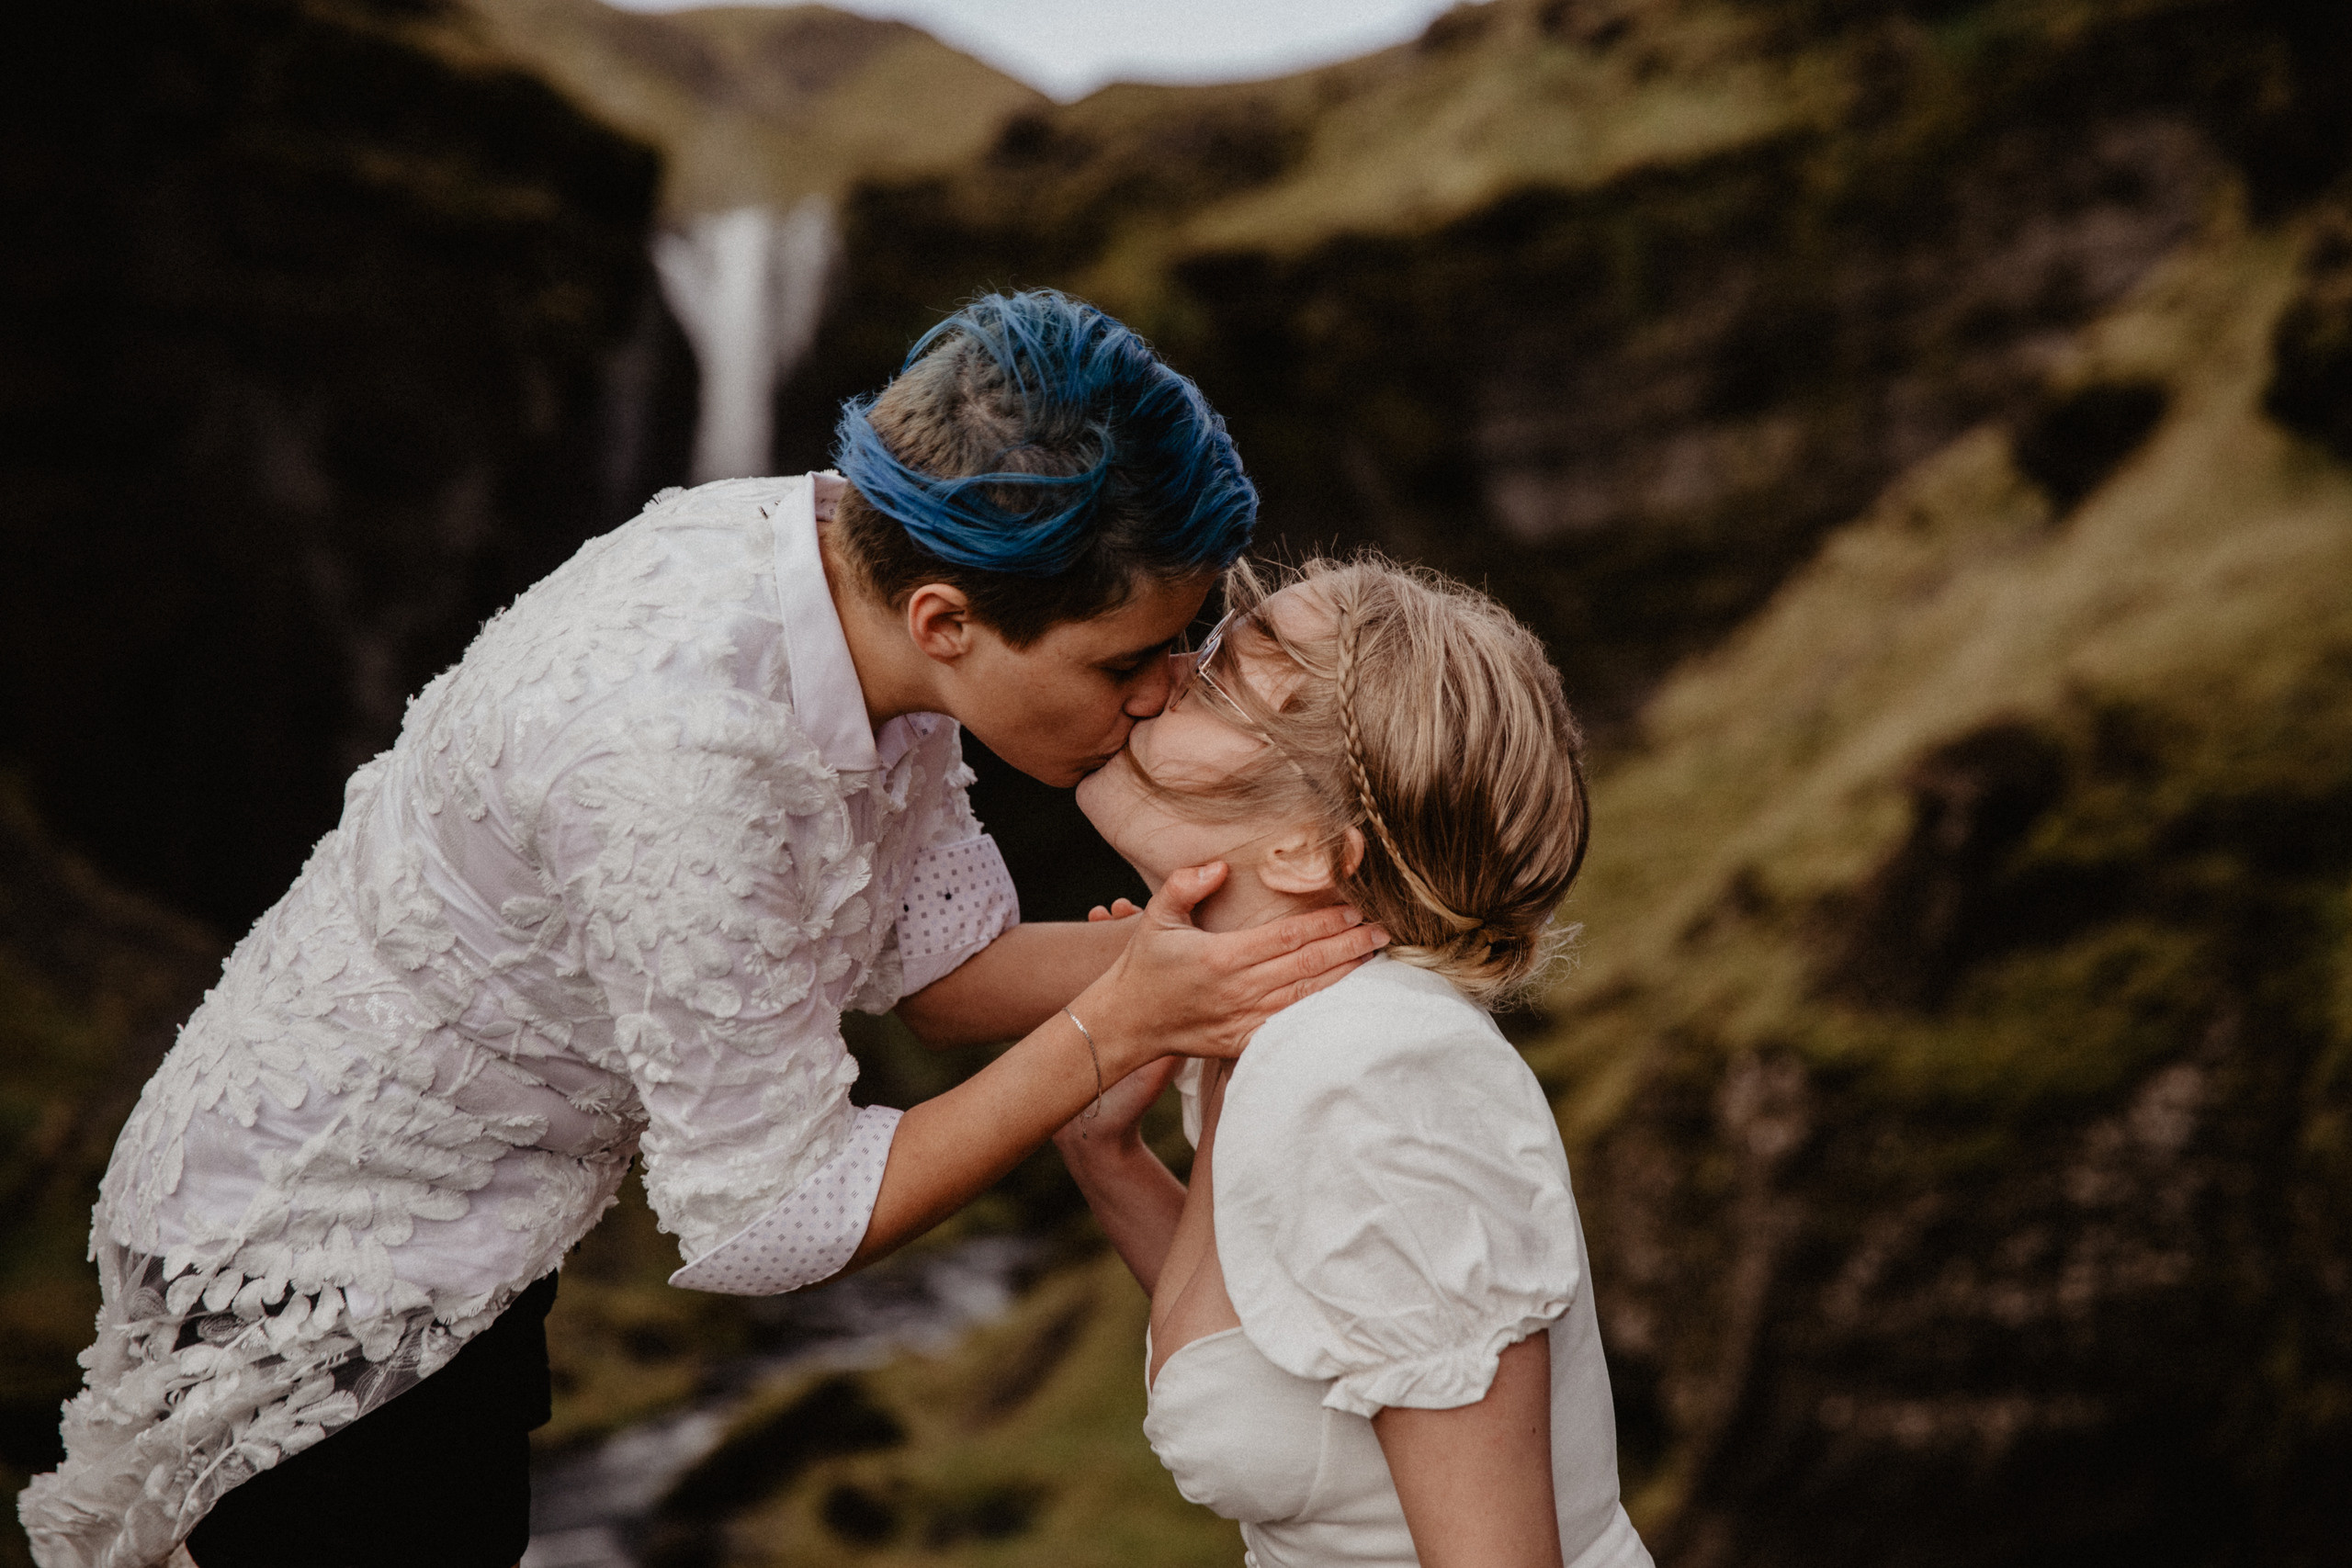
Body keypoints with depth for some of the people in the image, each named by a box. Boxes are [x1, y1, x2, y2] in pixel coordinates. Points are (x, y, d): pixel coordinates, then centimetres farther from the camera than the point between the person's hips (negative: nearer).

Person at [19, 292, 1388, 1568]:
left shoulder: (849, 568, -14)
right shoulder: (684, 755, -38)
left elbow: (939, 960, -4)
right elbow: (765, 1221, -28)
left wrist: (1173, 945, -20)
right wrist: (1116, 1028, -28)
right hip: (313, 1297, -8)